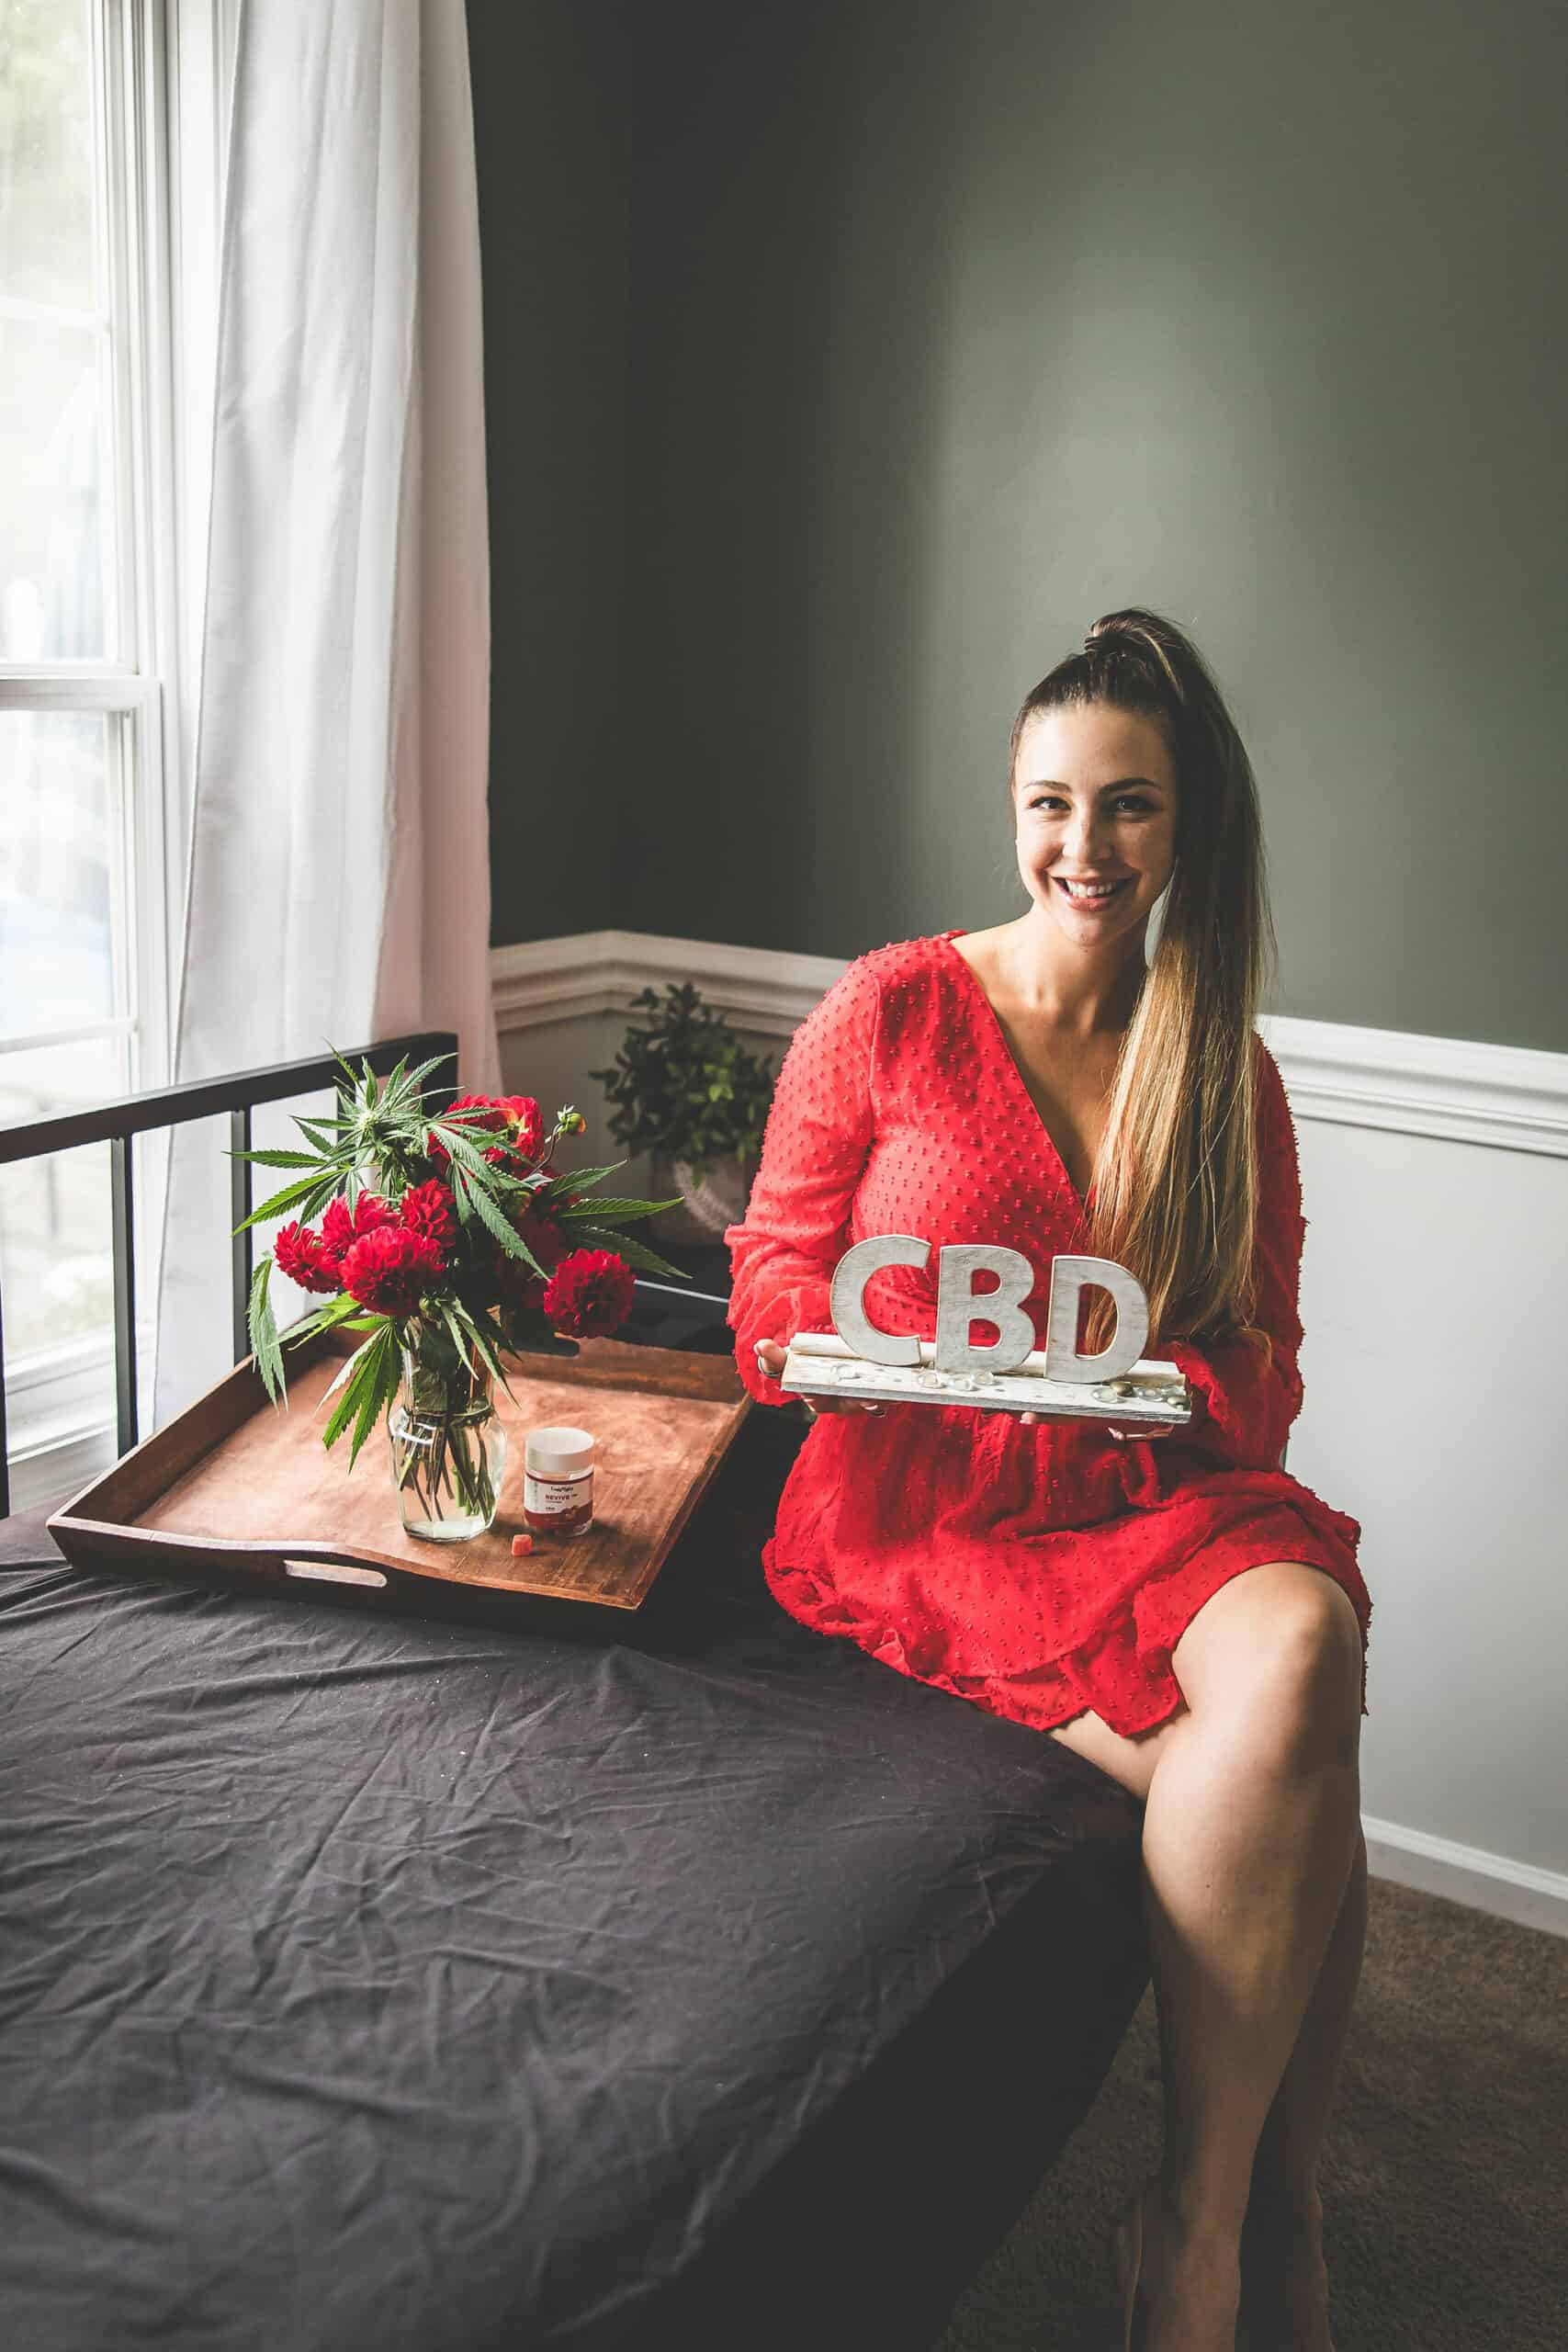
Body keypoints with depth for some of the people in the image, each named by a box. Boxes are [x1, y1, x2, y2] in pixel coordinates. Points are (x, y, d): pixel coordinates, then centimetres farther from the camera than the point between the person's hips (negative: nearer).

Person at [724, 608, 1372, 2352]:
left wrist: (1177, 1390, -10)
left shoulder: (1225, 1075, 12)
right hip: (915, 1511, -3)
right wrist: (848, 1341, -17)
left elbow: (1260, 1365, 13)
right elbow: (775, 1266, 5)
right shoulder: (892, 1008, 2)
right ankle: (1264, 2209, -5)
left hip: (1151, 1494, 4)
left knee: (1302, 1644, -32)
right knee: (1285, 1769, -28)